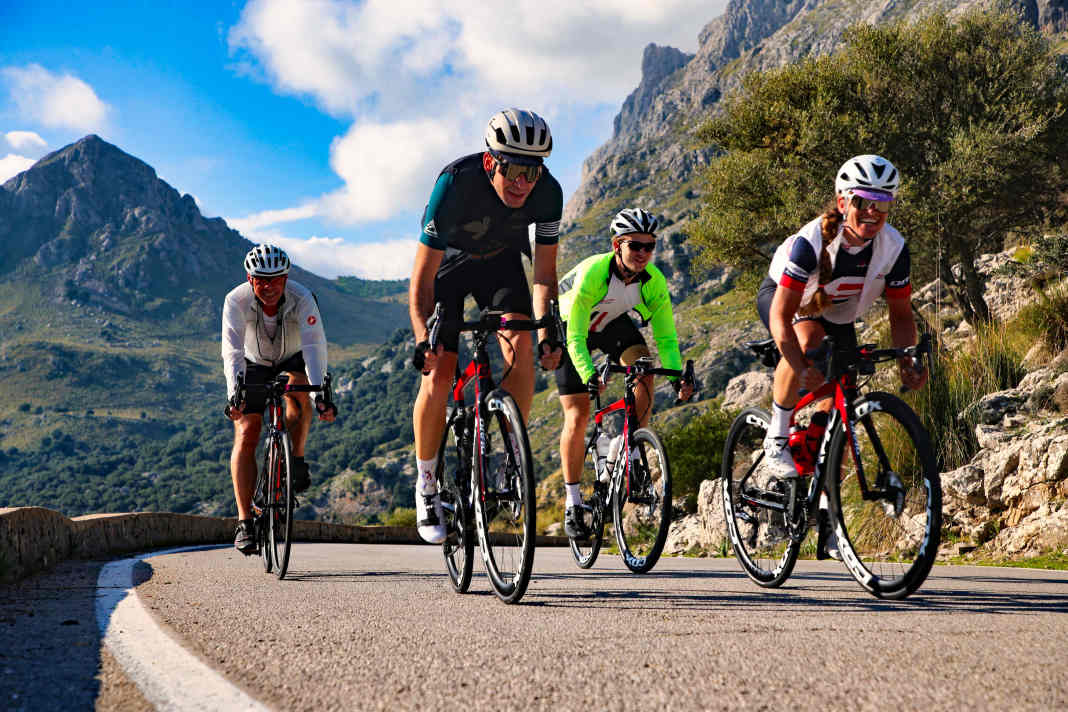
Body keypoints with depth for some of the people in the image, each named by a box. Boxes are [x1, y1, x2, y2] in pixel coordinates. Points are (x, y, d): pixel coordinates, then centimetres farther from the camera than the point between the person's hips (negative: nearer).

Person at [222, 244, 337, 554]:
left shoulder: (302, 299, -29)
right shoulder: (236, 301, -28)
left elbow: (314, 346, -40)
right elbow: (233, 350, -37)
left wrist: (320, 392, -54)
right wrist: (234, 393, -53)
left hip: (293, 361, 0)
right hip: (255, 365, 0)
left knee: (297, 389, -35)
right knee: (246, 433, -15)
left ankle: (297, 460, -12)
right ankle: (244, 522, -13)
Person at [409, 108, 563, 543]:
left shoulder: (548, 193, -28)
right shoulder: (455, 183, -37)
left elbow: (544, 272, -18)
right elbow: (423, 276, -33)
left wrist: (547, 331, -32)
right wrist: (422, 339, -44)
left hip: (501, 262, 2)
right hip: (448, 262, -2)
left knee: (521, 347, -23)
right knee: (438, 374, -11)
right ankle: (426, 485, 6)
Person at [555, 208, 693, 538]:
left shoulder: (654, 281, -24)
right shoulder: (592, 273, -36)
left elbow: (666, 336, -21)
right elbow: (575, 337, -36)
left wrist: (677, 376, -36)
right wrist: (588, 374, -51)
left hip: (613, 322, 4)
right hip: (570, 325, -3)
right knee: (578, 415, -9)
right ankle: (573, 504, 2)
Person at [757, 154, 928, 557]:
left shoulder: (894, 249, -24)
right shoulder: (812, 241, -37)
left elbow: (900, 313, -12)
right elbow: (781, 316, -37)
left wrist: (907, 363, -29)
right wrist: (802, 368, -51)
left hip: (837, 316, 4)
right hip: (781, 298, -4)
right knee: (809, 340, -39)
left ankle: (826, 513, 12)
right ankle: (777, 440, -21)